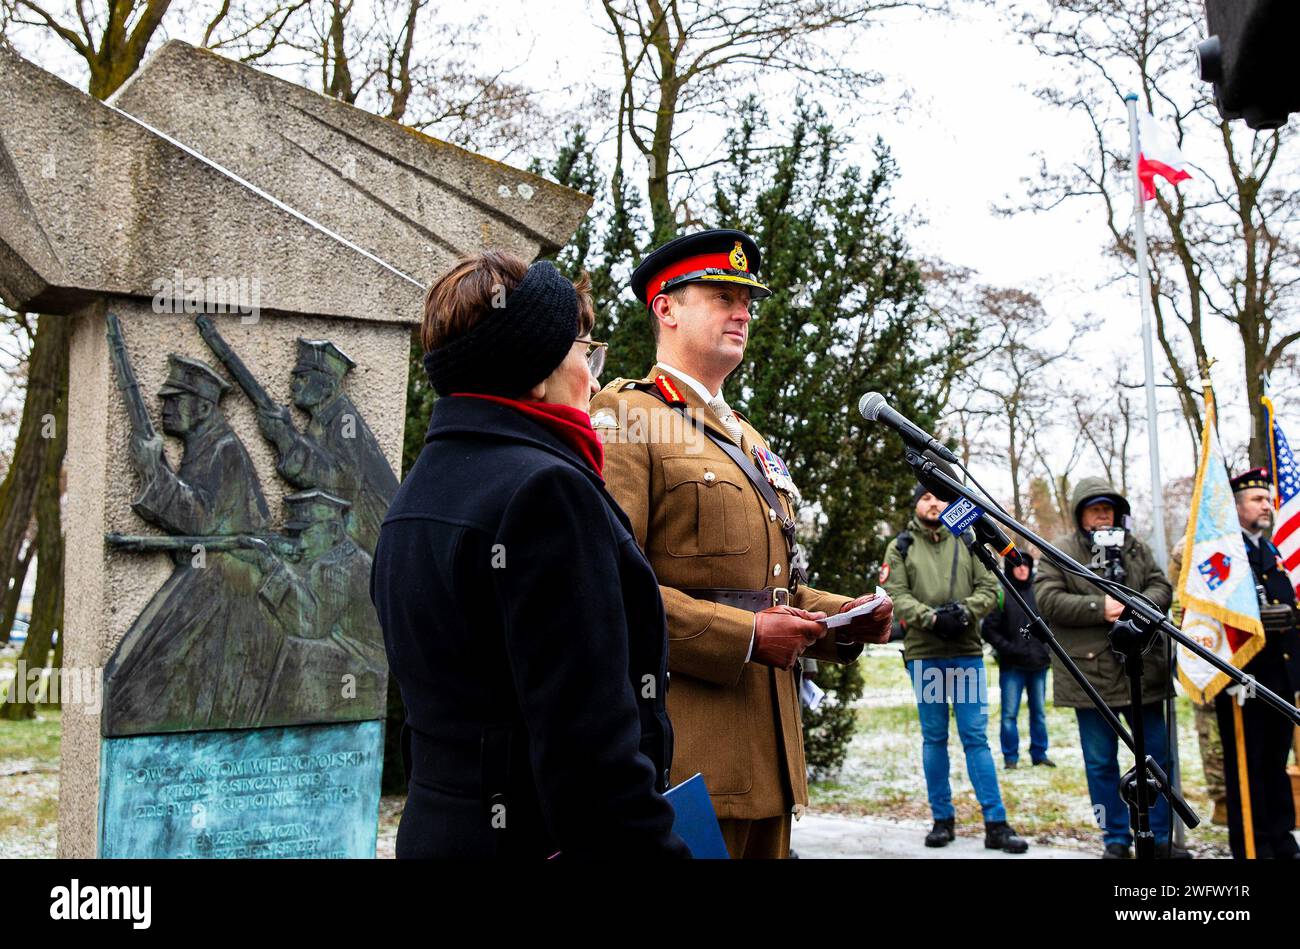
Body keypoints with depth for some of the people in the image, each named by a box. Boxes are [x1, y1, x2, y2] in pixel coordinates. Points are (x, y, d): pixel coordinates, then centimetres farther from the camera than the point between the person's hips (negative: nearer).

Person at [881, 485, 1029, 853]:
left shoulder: (966, 543, 12)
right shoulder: (900, 548, 7)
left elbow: (988, 587, 6)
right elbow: (897, 595, -3)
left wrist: (965, 610, -14)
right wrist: (932, 618, -19)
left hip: (967, 653, 1)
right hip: (924, 655, -1)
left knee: (976, 737, -1)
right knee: (934, 738, 6)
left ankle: (996, 823, 0)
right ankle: (942, 819, 14)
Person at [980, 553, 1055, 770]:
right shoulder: (1001, 594, -5)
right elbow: (989, 630, -5)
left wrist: (1047, 649, 6)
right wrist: (1009, 649, -12)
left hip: (1039, 663, 4)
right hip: (1012, 665, -4)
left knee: (1039, 712, 11)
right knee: (1009, 713, -1)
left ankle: (1039, 754, 21)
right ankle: (1010, 758, 7)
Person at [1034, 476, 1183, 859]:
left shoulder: (1136, 548, 13)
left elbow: (1161, 587, 7)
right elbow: (1048, 601, -11)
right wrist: (1099, 608, -20)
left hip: (1142, 670, 4)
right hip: (1090, 673, -3)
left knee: (1157, 755, 9)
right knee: (1101, 762, 4)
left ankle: (1159, 836, 21)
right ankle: (1116, 839, 16)